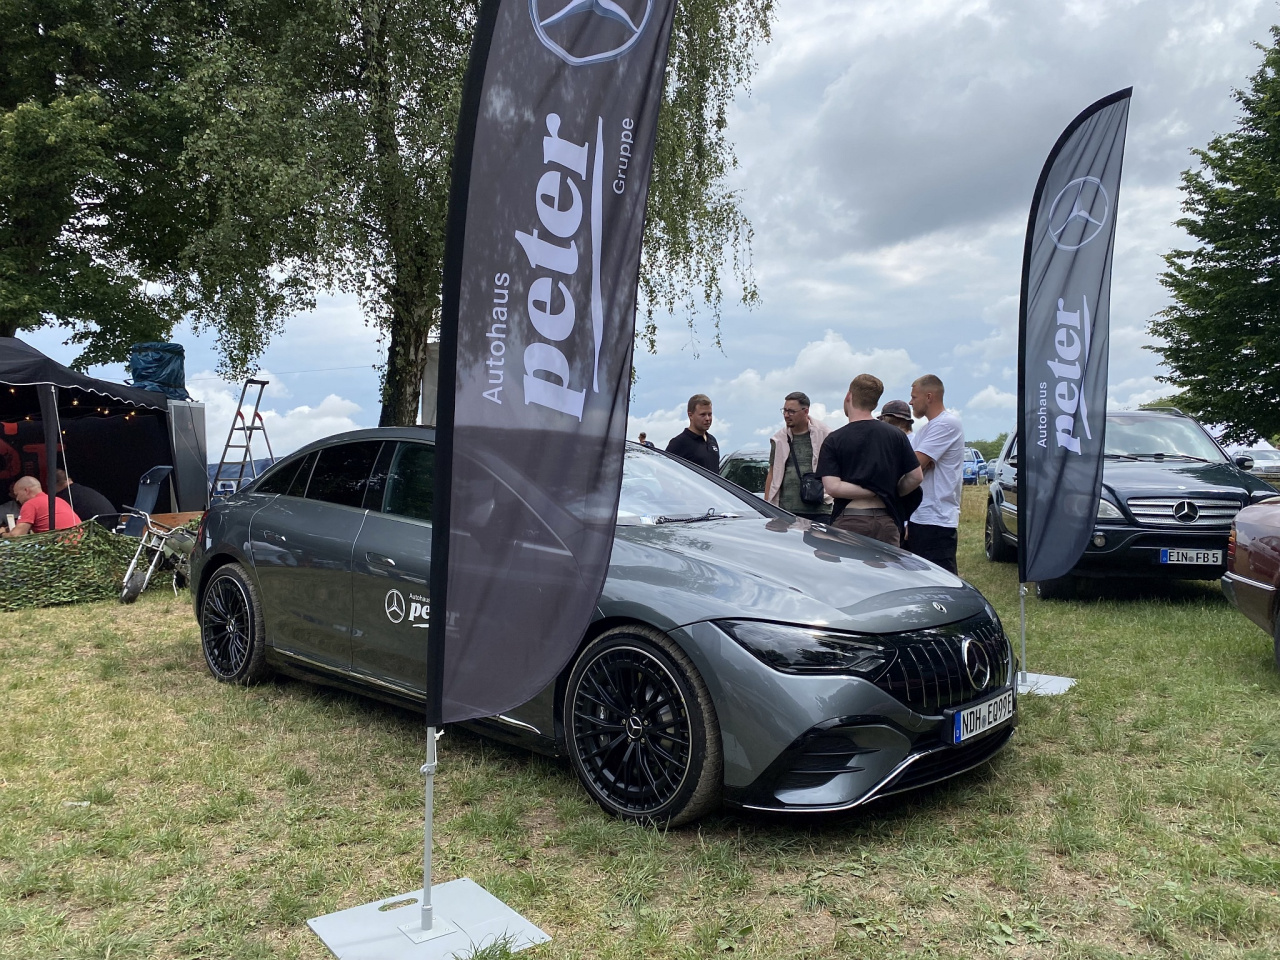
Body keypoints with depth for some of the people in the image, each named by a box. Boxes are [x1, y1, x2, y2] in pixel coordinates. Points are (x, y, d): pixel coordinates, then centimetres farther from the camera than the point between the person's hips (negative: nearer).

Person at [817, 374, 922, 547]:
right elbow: (915, 477, 4)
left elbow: (832, 487, -13)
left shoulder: (834, 440, -3)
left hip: (848, 521, -2)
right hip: (886, 522, 2)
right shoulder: (896, 435, 4)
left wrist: (874, 492, -6)